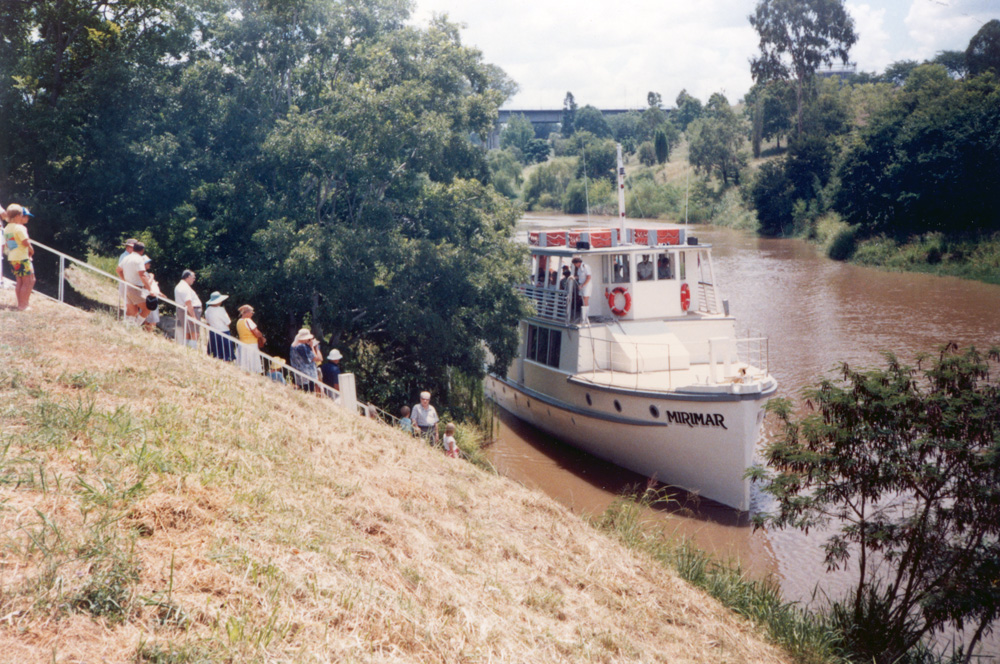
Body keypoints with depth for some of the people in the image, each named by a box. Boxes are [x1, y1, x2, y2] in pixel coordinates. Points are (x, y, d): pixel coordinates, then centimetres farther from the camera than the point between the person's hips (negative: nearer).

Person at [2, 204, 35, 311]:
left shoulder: (6, 228, 11)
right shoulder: (19, 228, -16)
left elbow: (6, 244, 16)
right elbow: (26, 242, -22)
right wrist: (31, 250, -5)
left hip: (12, 258, 8)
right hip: (22, 258, -8)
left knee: (19, 282, 15)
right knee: (28, 281, -1)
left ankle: (20, 304, 18)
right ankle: (23, 305, -2)